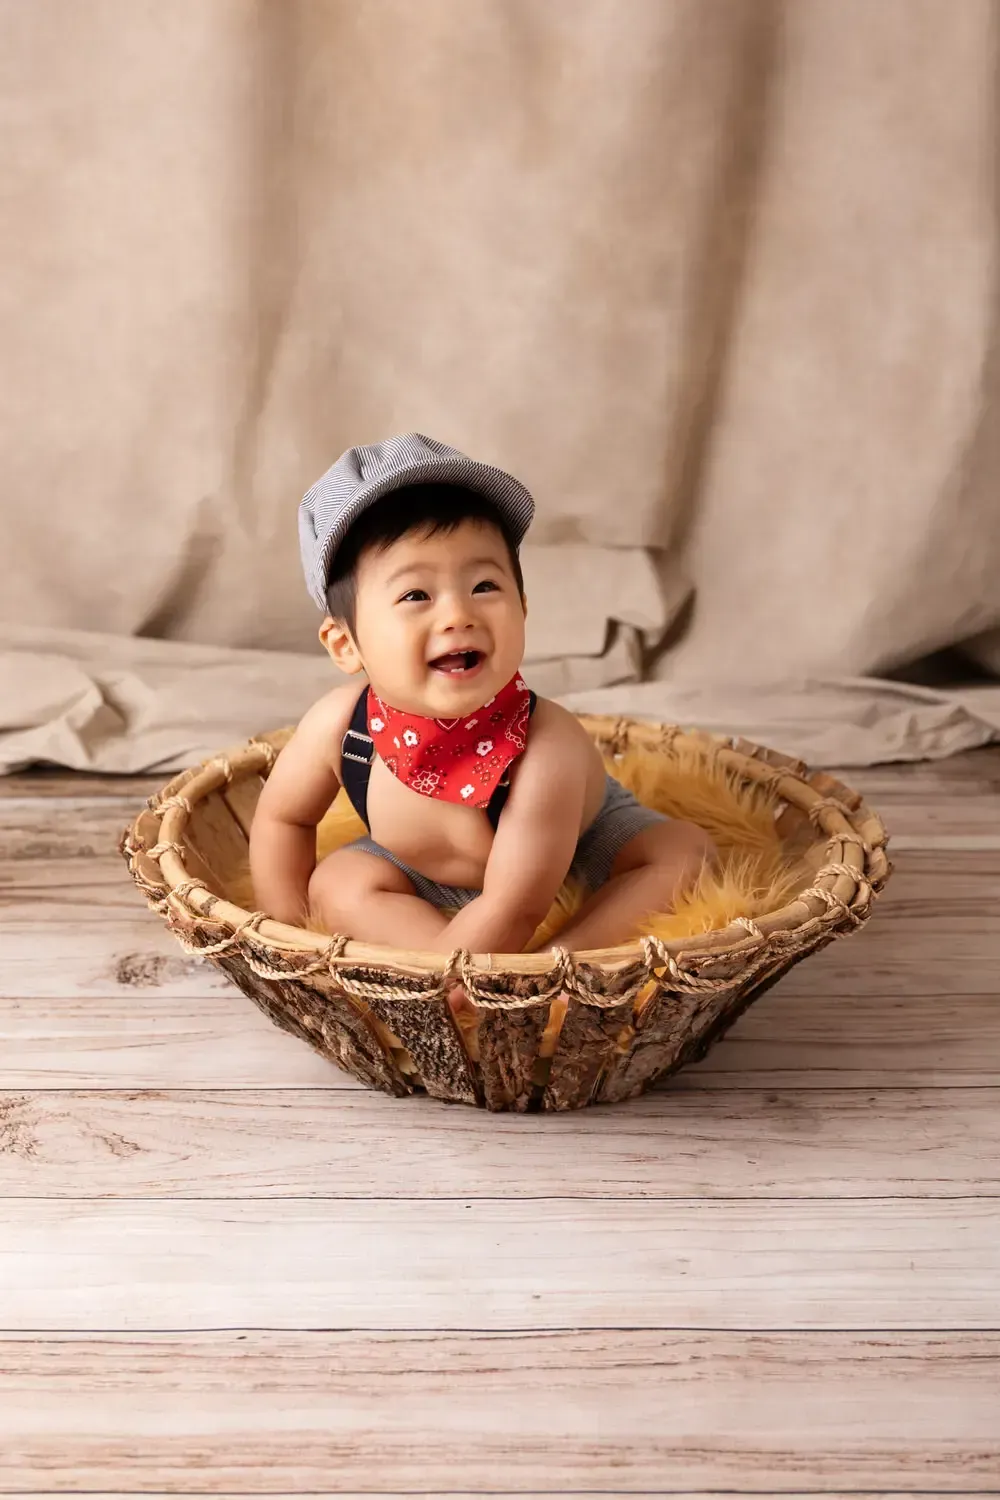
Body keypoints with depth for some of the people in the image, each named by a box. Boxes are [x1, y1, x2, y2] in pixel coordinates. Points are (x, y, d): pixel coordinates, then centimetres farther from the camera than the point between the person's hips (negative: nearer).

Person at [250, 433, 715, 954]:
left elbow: (515, 909, -37)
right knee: (335, 884, -18)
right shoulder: (338, 725, -30)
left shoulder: (548, 747, -41)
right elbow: (281, 817, -8)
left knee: (684, 851, -23)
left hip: (584, 855, -2)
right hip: (430, 881, 3)